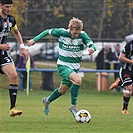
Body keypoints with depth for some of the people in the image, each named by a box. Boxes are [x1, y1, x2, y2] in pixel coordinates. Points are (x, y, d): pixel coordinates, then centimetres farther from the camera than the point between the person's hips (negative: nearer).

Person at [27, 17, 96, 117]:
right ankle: (73, 106, -16)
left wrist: (92, 48, -46)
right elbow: (48, 32, 0)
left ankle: (47, 101, 45)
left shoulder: (82, 35, -12)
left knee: (62, 90, 17)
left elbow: (92, 45, -22)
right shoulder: (62, 33, -15)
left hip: (75, 67, 4)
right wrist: (35, 40, 2)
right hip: (63, 65, -4)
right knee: (78, 80, -29)